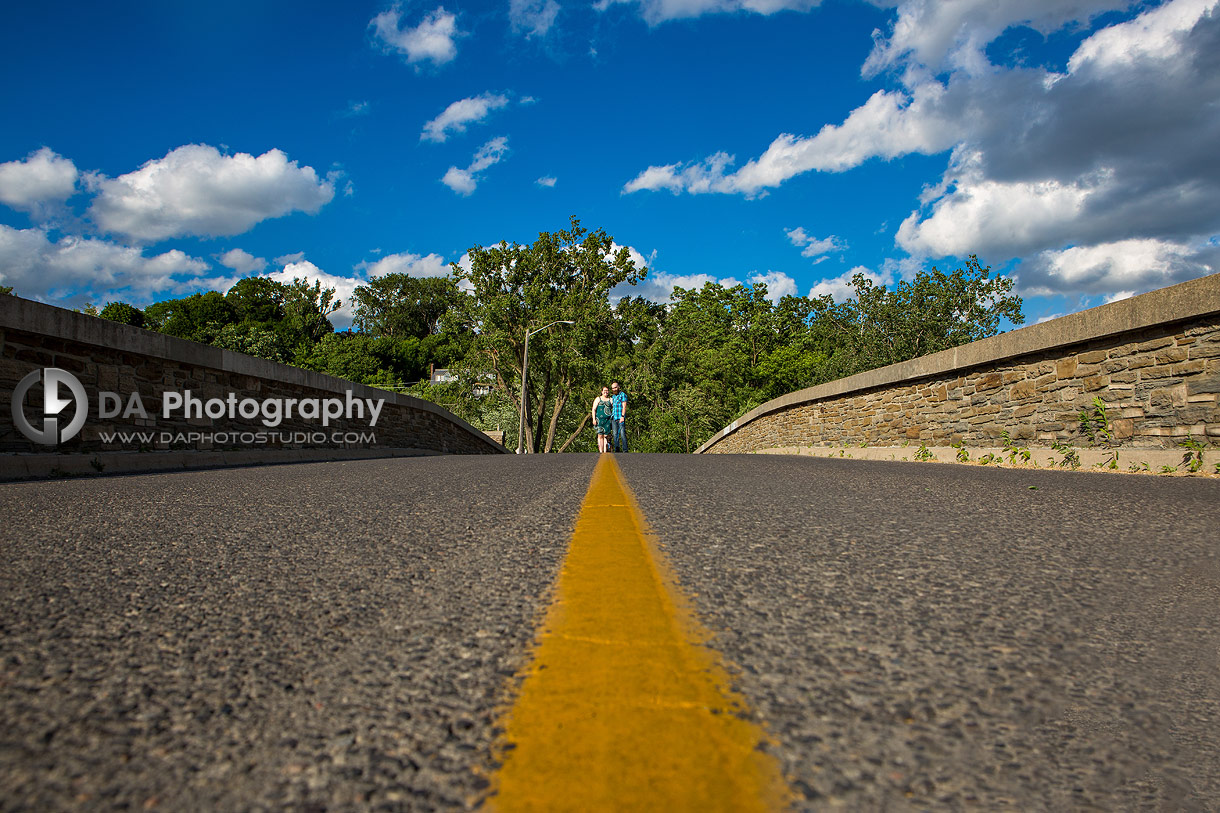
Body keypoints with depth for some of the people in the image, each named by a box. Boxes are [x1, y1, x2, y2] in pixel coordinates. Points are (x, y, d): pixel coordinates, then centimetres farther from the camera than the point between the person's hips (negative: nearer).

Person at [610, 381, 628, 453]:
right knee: (615, 435, 4)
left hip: (620, 418, -7)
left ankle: (625, 450, -9)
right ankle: (617, 450, 6)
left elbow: (624, 406, -8)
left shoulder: (622, 394, -1)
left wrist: (622, 416, -16)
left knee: (622, 434, -10)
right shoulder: (612, 396, 20)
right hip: (614, 417, 7)